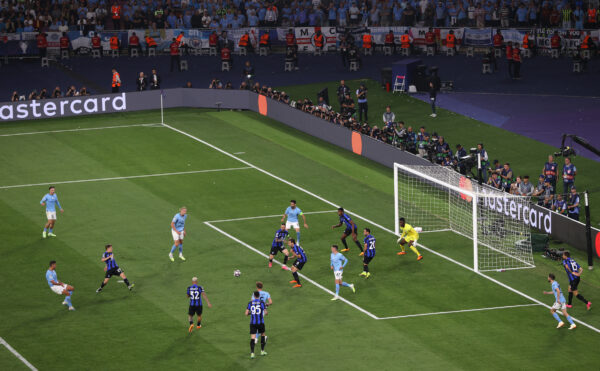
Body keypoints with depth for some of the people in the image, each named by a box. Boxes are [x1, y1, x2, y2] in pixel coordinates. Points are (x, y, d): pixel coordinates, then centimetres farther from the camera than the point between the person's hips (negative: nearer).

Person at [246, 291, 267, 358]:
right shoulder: (262, 303, -4)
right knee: (263, 335, 23)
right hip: (260, 322, -1)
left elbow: (246, 313, 1)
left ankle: (252, 353, -15)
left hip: (252, 323, 1)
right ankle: (262, 351, 24)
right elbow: (265, 313, -3)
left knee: (252, 338, -1)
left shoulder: (250, 303, 1)